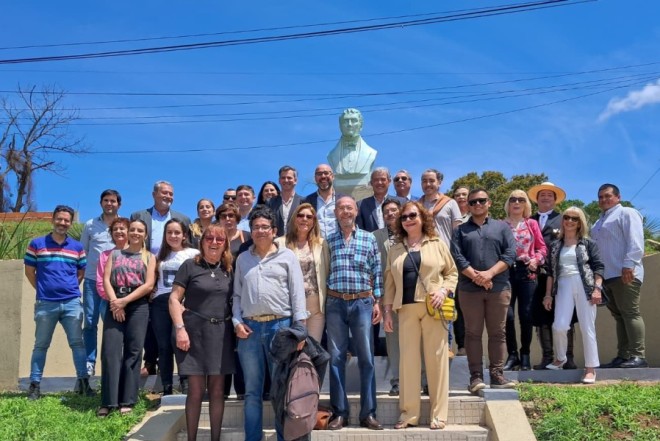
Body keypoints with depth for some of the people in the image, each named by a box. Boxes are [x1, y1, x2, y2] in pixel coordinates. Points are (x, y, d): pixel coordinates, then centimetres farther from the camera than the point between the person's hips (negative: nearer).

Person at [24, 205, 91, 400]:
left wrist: (70, 288, 7)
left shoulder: (77, 247, 8)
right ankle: (34, 385, 11)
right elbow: (29, 271, 7)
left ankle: (83, 381, 5)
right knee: (41, 345, 6)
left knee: (77, 342, 1)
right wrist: (43, 289, 6)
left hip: (72, 303, 1)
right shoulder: (36, 244, 2)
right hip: (45, 303, -1)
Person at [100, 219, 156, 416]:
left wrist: (125, 301, -10)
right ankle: (108, 401, -3)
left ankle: (127, 401, 2)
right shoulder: (115, 254, 16)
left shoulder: (149, 257, 11)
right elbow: (106, 279, 5)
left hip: (138, 306, -1)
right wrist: (114, 302, -11)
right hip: (115, 305, 1)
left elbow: (149, 285, -2)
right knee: (110, 351, -6)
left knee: (133, 352, -3)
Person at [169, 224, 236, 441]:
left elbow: (235, 302, 16)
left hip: (221, 333, 4)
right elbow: (174, 299, -5)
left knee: (217, 390, 7)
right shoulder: (190, 266, -1)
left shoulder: (229, 270, 10)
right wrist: (180, 328, -14)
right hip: (195, 332, -4)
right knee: (196, 390, -1)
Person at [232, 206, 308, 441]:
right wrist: (237, 322, 0)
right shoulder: (242, 259, 14)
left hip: (280, 325, -2)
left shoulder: (287, 256, 5)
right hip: (249, 327, 3)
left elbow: (297, 292, -1)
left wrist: (299, 327, -9)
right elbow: (237, 294, 14)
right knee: (252, 390, 7)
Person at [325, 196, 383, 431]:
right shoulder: (328, 240, 8)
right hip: (335, 303, 1)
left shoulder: (369, 239, 7)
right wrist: (322, 302, 1)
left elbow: (377, 272, 6)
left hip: (362, 303, 0)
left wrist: (377, 302, 1)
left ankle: (368, 413, 8)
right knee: (336, 357, 2)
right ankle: (339, 412, 10)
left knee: (366, 357, 1)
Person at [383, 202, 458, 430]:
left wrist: (444, 290, -10)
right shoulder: (395, 250, 14)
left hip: (433, 308, -2)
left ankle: (438, 414, 7)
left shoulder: (437, 245, 7)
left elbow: (452, 272, 8)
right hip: (407, 309, 2)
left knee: (436, 358, 0)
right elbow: (390, 282, 13)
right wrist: (387, 311, 7)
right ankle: (409, 413, 8)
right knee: (408, 359, 1)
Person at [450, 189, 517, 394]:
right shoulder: (460, 230, 12)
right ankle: (476, 377, 1)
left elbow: (510, 254, 1)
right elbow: (456, 257, -1)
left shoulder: (502, 227, 13)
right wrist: (475, 276, -14)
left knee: (498, 333, 2)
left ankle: (497, 375, 6)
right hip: (469, 289, 0)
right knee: (473, 333, -1)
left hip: (499, 287, 1)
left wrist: (490, 273, -12)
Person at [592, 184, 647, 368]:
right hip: (608, 275, 8)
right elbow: (596, 247, 25)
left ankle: (638, 356, -13)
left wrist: (628, 264, -22)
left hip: (624, 274, -8)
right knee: (619, 316, 7)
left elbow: (635, 241, -11)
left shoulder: (627, 213, 2)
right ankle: (623, 356, 7)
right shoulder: (600, 222, 28)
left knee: (630, 313, -12)